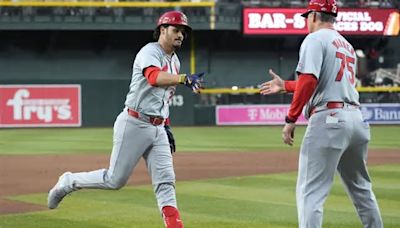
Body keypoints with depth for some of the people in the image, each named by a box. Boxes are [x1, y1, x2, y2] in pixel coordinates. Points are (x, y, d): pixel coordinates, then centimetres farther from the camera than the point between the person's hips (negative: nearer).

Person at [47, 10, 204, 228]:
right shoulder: (150, 52, -12)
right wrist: (184, 78, -50)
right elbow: (154, 78, -35)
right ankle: (69, 181, 19)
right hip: (134, 124, -8)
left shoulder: (174, 61, 15)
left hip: (157, 128, 8)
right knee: (115, 179, -2)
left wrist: (166, 126, 19)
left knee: (165, 182, -2)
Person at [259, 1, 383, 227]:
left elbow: (309, 81, -17)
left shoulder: (316, 39, -2)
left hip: (328, 118, -8)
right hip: (356, 118, 8)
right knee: (361, 188, 20)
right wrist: (284, 86, 37)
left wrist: (291, 119, -14)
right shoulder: (347, 45, 23)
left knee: (310, 191, -9)